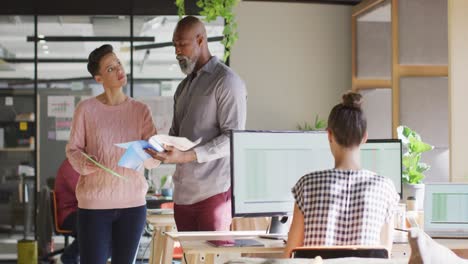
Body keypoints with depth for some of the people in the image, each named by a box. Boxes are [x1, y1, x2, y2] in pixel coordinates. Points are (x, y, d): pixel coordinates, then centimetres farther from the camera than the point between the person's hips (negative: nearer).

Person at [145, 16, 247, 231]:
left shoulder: (227, 82, -5)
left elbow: (233, 138, -13)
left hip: (214, 191, -7)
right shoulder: (183, 88, 22)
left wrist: (187, 157, -21)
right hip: (183, 193, 7)